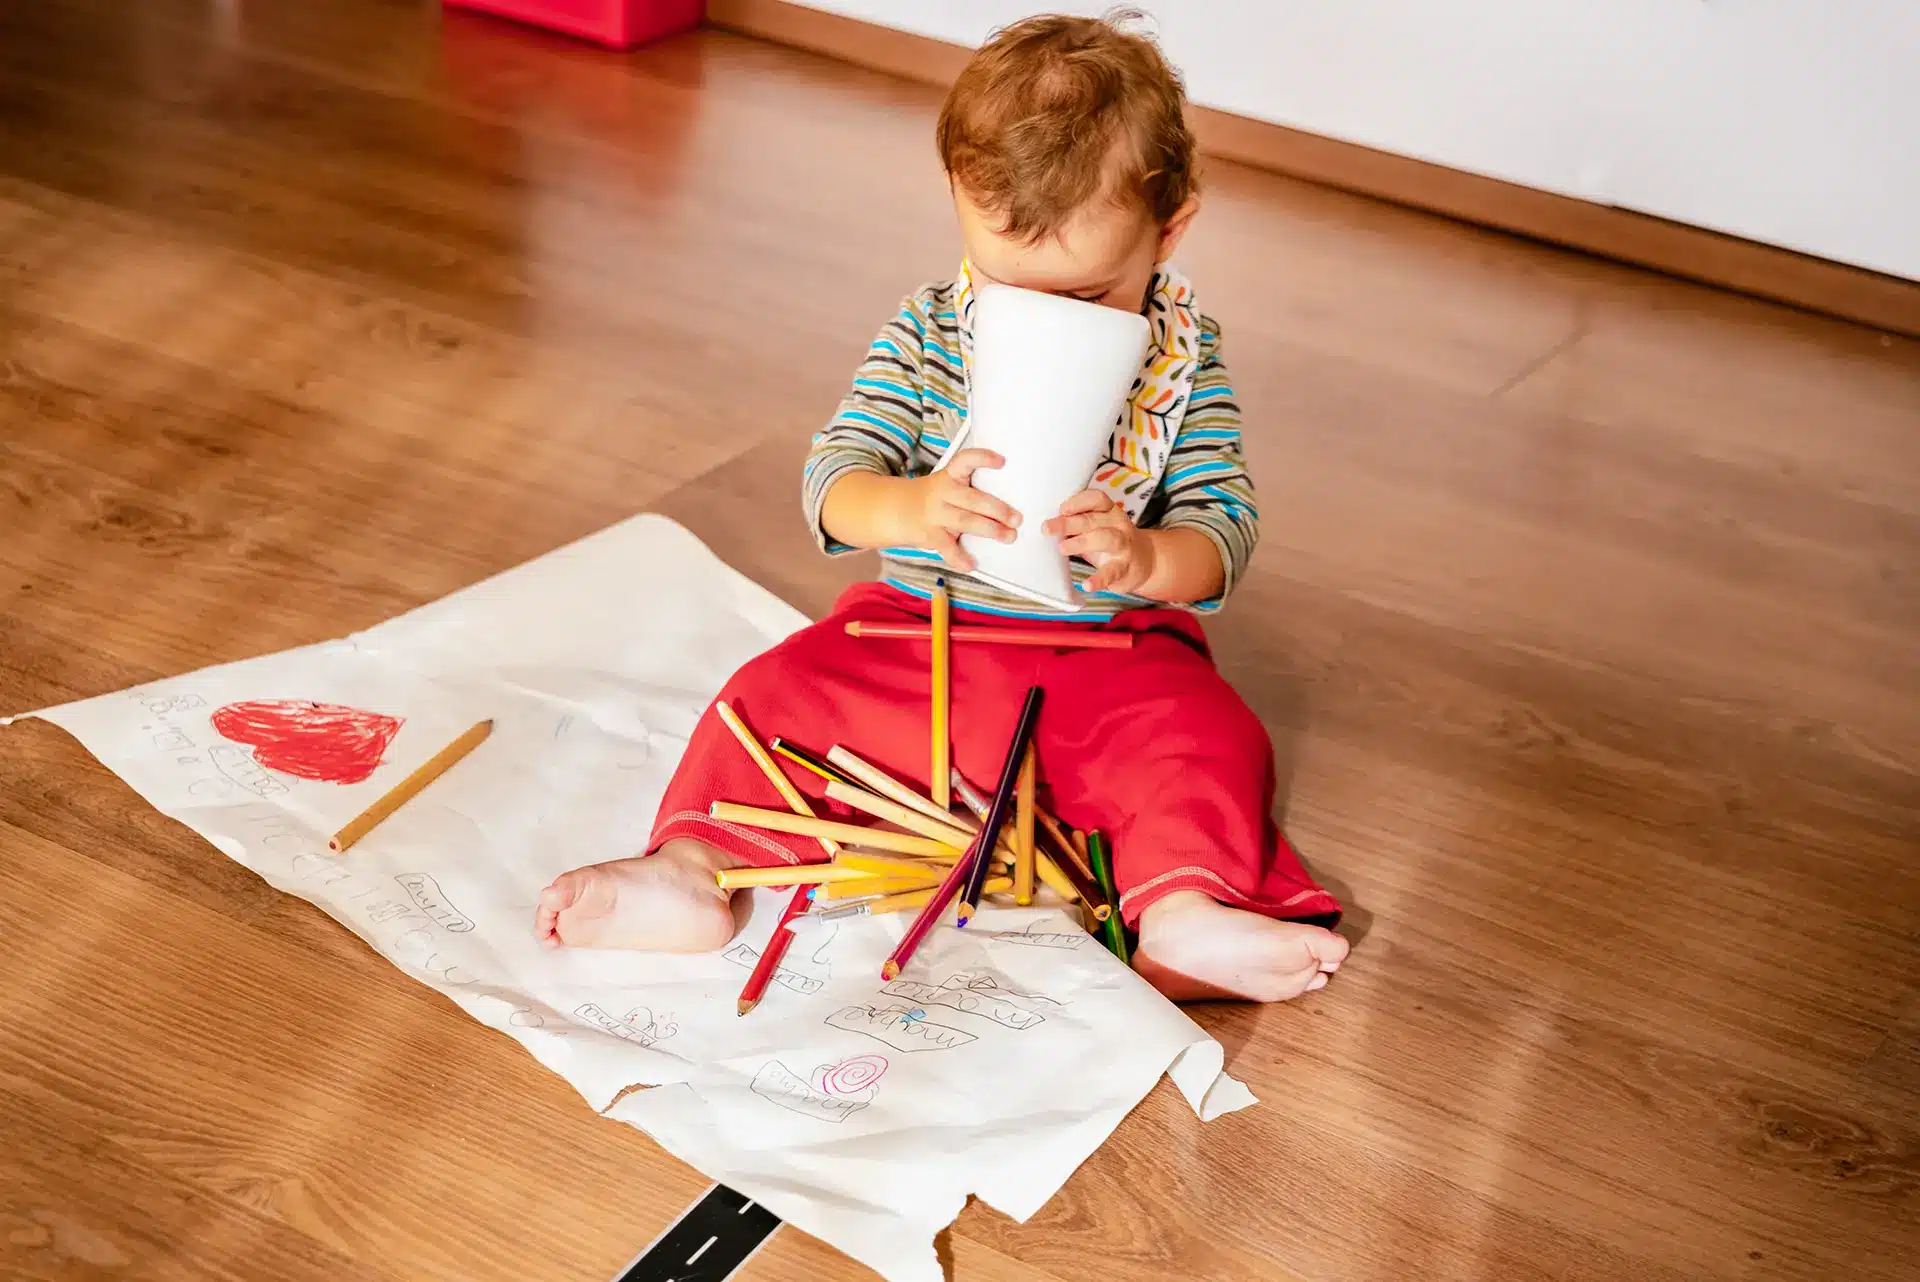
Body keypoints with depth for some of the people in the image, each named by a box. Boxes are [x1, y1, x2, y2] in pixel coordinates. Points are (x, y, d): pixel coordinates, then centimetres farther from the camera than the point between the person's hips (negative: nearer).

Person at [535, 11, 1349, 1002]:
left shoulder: (1185, 360, -6)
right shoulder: (926, 334, -4)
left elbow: (1225, 529, -9)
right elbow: (830, 480, -12)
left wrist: (1143, 559, -35)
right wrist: (908, 508, -37)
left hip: (1111, 647, -1)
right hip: (919, 625, 1)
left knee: (1208, 736, -28)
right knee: (780, 692, -19)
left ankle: (1184, 910, -38)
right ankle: (692, 868, -23)